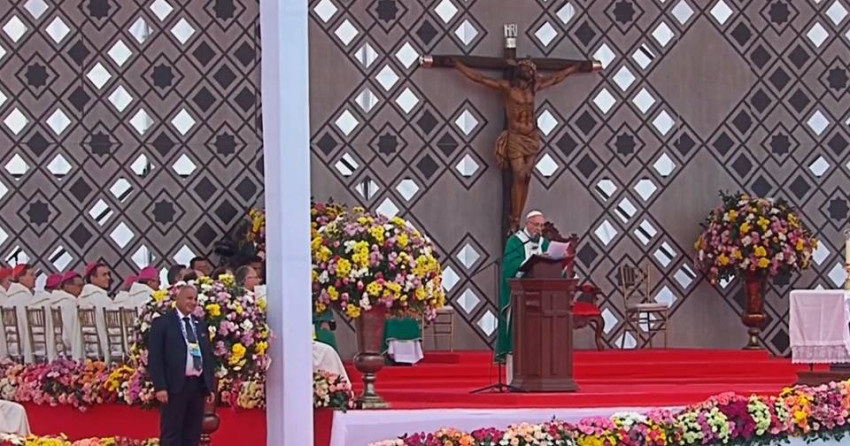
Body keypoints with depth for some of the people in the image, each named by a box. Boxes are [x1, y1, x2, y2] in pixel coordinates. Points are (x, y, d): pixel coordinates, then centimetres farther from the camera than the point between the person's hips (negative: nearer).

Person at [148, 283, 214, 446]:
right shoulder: (162, 323, -1)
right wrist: (160, 386, -16)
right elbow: (154, 357, -7)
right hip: (175, 385, -6)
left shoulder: (200, 325, 18)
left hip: (198, 385, 6)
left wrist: (210, 386, 12)